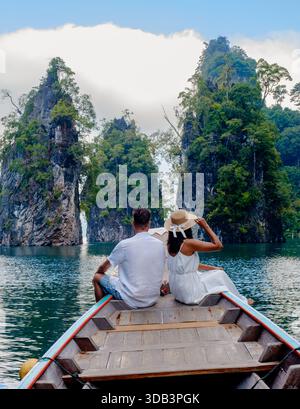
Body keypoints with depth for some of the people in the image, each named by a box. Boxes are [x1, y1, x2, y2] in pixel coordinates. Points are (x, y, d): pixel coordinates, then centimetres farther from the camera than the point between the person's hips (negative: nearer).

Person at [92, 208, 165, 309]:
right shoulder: (160, 244, -5)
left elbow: (103, 268, -3)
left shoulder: (124, 244, -16)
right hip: (153, 299, 5)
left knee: (97, 278, 15)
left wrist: (98, 274, 19)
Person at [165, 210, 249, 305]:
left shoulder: (171, 244, 1)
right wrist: (205, 226, -12)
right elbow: (218, 245, -19)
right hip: (190, 294, -8)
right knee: (220, 275, 12)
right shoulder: (188, 243, -23)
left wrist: (213, 268, 13)